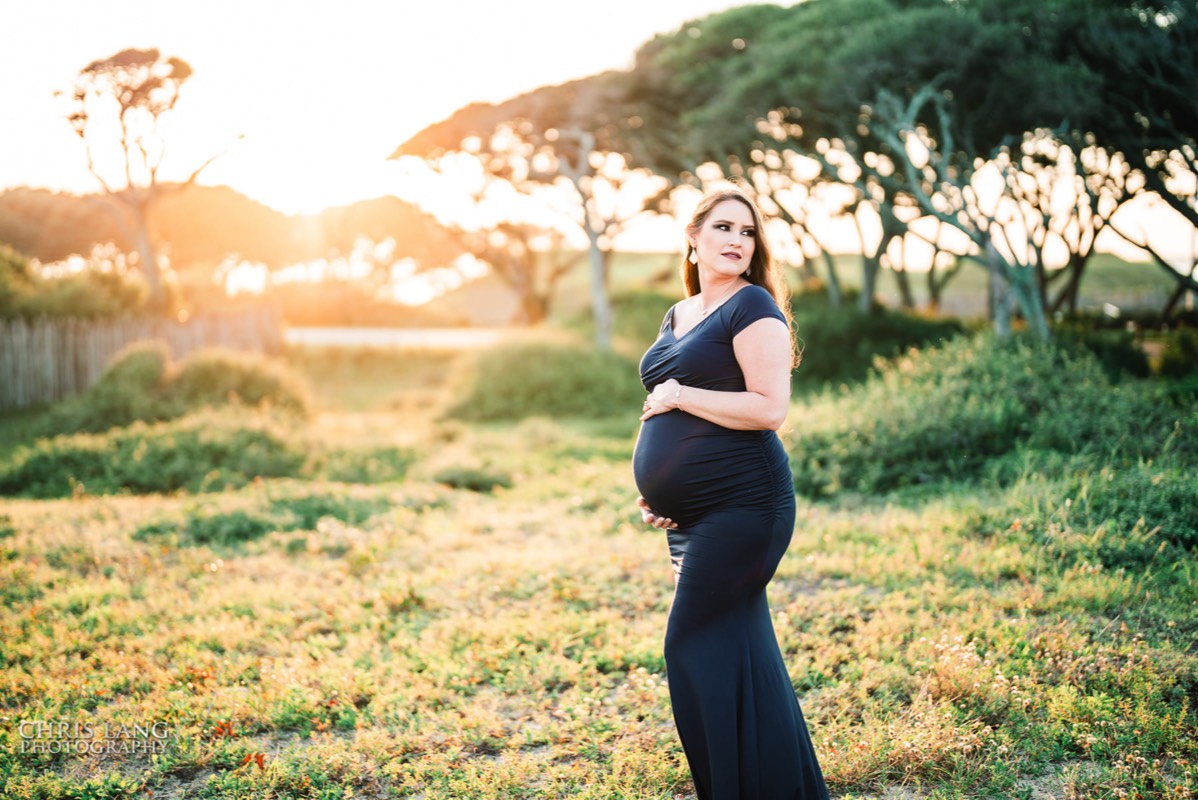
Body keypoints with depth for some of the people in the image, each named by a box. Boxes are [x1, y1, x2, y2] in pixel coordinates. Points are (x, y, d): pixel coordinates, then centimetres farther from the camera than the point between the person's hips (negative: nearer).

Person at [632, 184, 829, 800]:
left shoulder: (752, 307, -7)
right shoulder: (677, 316, 18)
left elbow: (769, 408, -18)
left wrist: (680, 395, -12)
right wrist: (651, 484, 12)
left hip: (739, 506, -8)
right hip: (690, 516, 8)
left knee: (695, 646, -7)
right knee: (743, 650, 13)